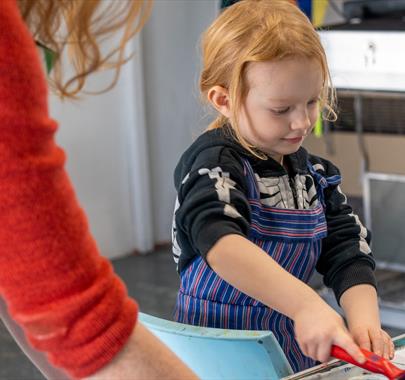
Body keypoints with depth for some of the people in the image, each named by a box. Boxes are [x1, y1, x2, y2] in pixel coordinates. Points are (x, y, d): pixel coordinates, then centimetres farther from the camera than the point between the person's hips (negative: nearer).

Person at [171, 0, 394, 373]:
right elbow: (222, 245, -28)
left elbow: (348, 256, 4)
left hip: (296, 348, 8)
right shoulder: (214, 162, -10)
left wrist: (364, 319, -16)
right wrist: (306, 304, -38)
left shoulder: (316, 174, 10)